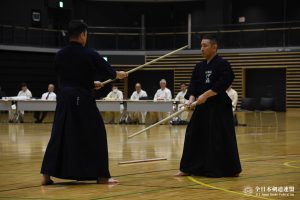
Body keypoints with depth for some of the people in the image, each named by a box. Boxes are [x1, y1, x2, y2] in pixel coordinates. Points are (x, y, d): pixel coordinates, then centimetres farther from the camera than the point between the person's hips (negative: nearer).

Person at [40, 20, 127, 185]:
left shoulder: (60, 55, 4)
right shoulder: (90, 54, -10)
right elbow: (106, 70, 3)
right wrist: (119, 75, 27)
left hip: (64, 99, 5)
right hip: (83, 100, -5)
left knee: (59, 135, 10)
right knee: (95, 135, 6)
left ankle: (46, 174, 4)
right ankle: (101, 175, 10)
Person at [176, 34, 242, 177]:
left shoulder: (222, 64, -9)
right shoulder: (200, 66, 13)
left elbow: (223, 84, -19)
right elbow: (193, 85, 9)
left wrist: (206, 95, -22)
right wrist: (191, 99, -10)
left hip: (219, 107, -7)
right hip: (202, 107, 7)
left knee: (221, 139, -6)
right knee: (194, 136, 6)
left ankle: (231, 169, 6)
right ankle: (188, 168, 14)